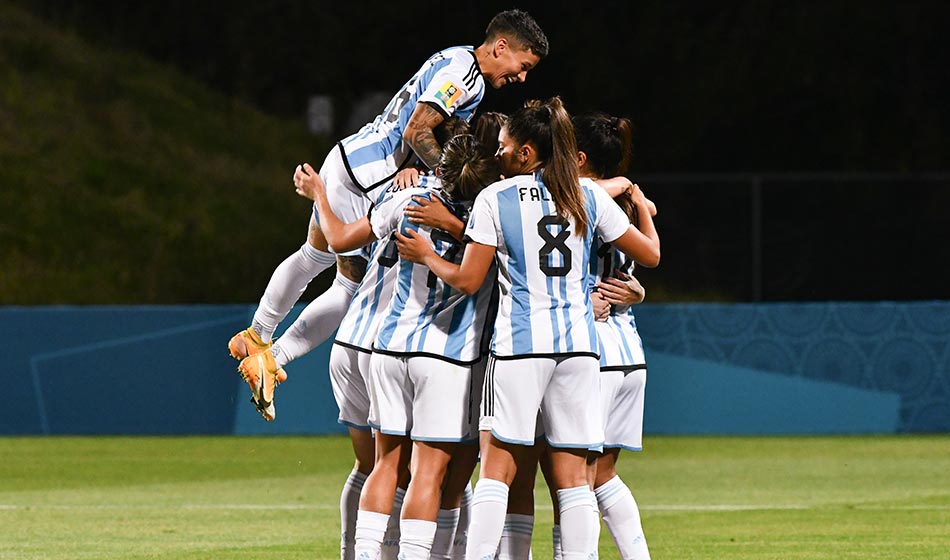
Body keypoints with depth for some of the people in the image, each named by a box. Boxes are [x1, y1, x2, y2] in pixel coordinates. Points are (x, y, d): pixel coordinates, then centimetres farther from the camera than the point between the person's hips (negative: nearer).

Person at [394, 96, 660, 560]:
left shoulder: (495, 199, -2)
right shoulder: (590, 196, 7)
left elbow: (467, 281, -2)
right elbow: (649, 254, 15)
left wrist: (425, 255, 17)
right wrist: (642, 206, 34)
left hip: (518, 344, -3)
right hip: (578, 344, 3)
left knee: (496, 470, 0)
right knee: (573, 478, 3)